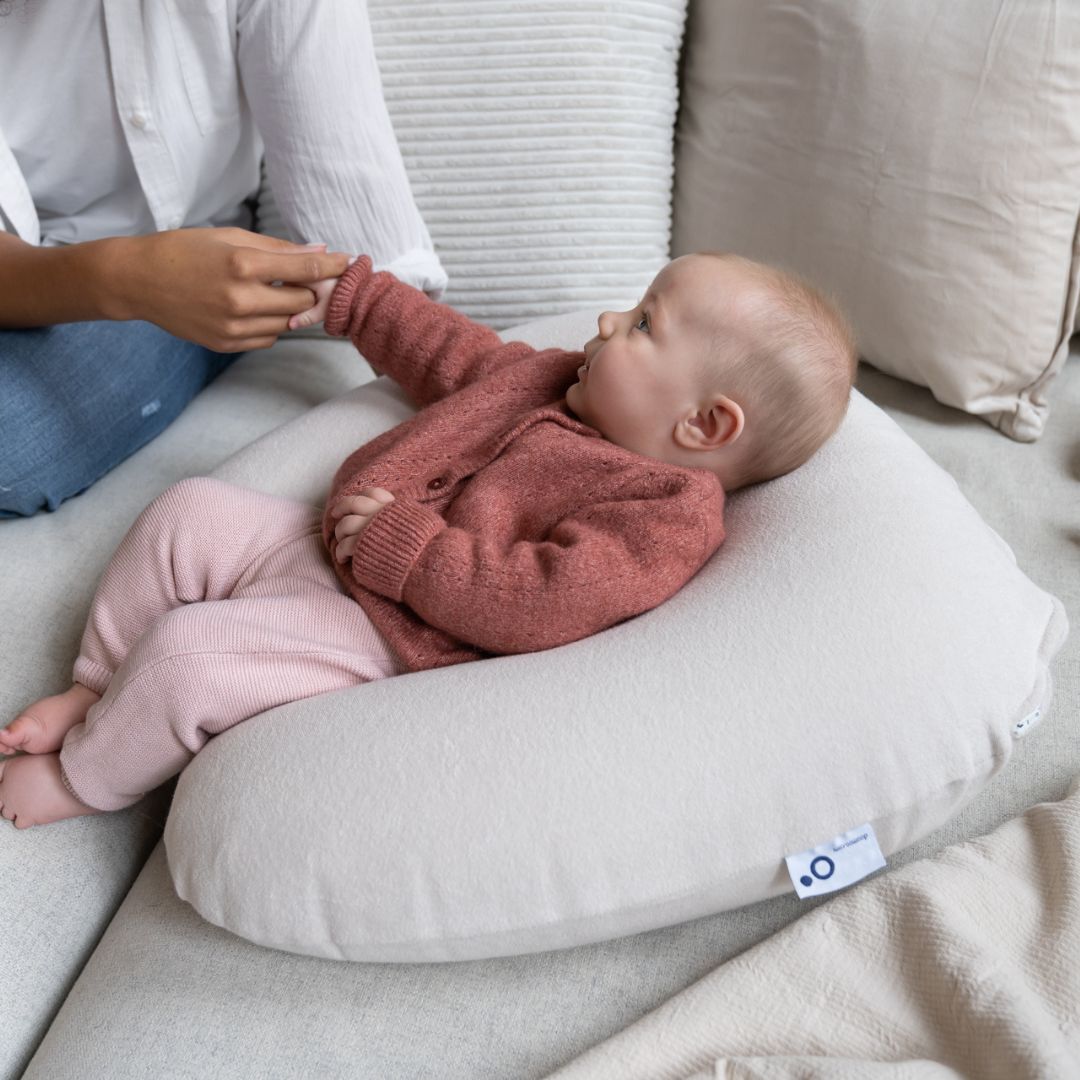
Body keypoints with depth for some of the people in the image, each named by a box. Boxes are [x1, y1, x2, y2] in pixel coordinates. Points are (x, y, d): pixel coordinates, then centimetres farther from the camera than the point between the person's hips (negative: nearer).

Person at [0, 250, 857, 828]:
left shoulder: (669, 513, -19)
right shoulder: (557, 379, 9)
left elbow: (537, 606, -30)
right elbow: (452, 355, 22)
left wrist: (400, 543, -27)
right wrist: (345, 296, 26)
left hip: (373, 640, -9)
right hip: (321, 542, 9)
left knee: (183, 653, -18)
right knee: (188, 511, 4)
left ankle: (84, 778, 14)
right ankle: (97, 691, 22)